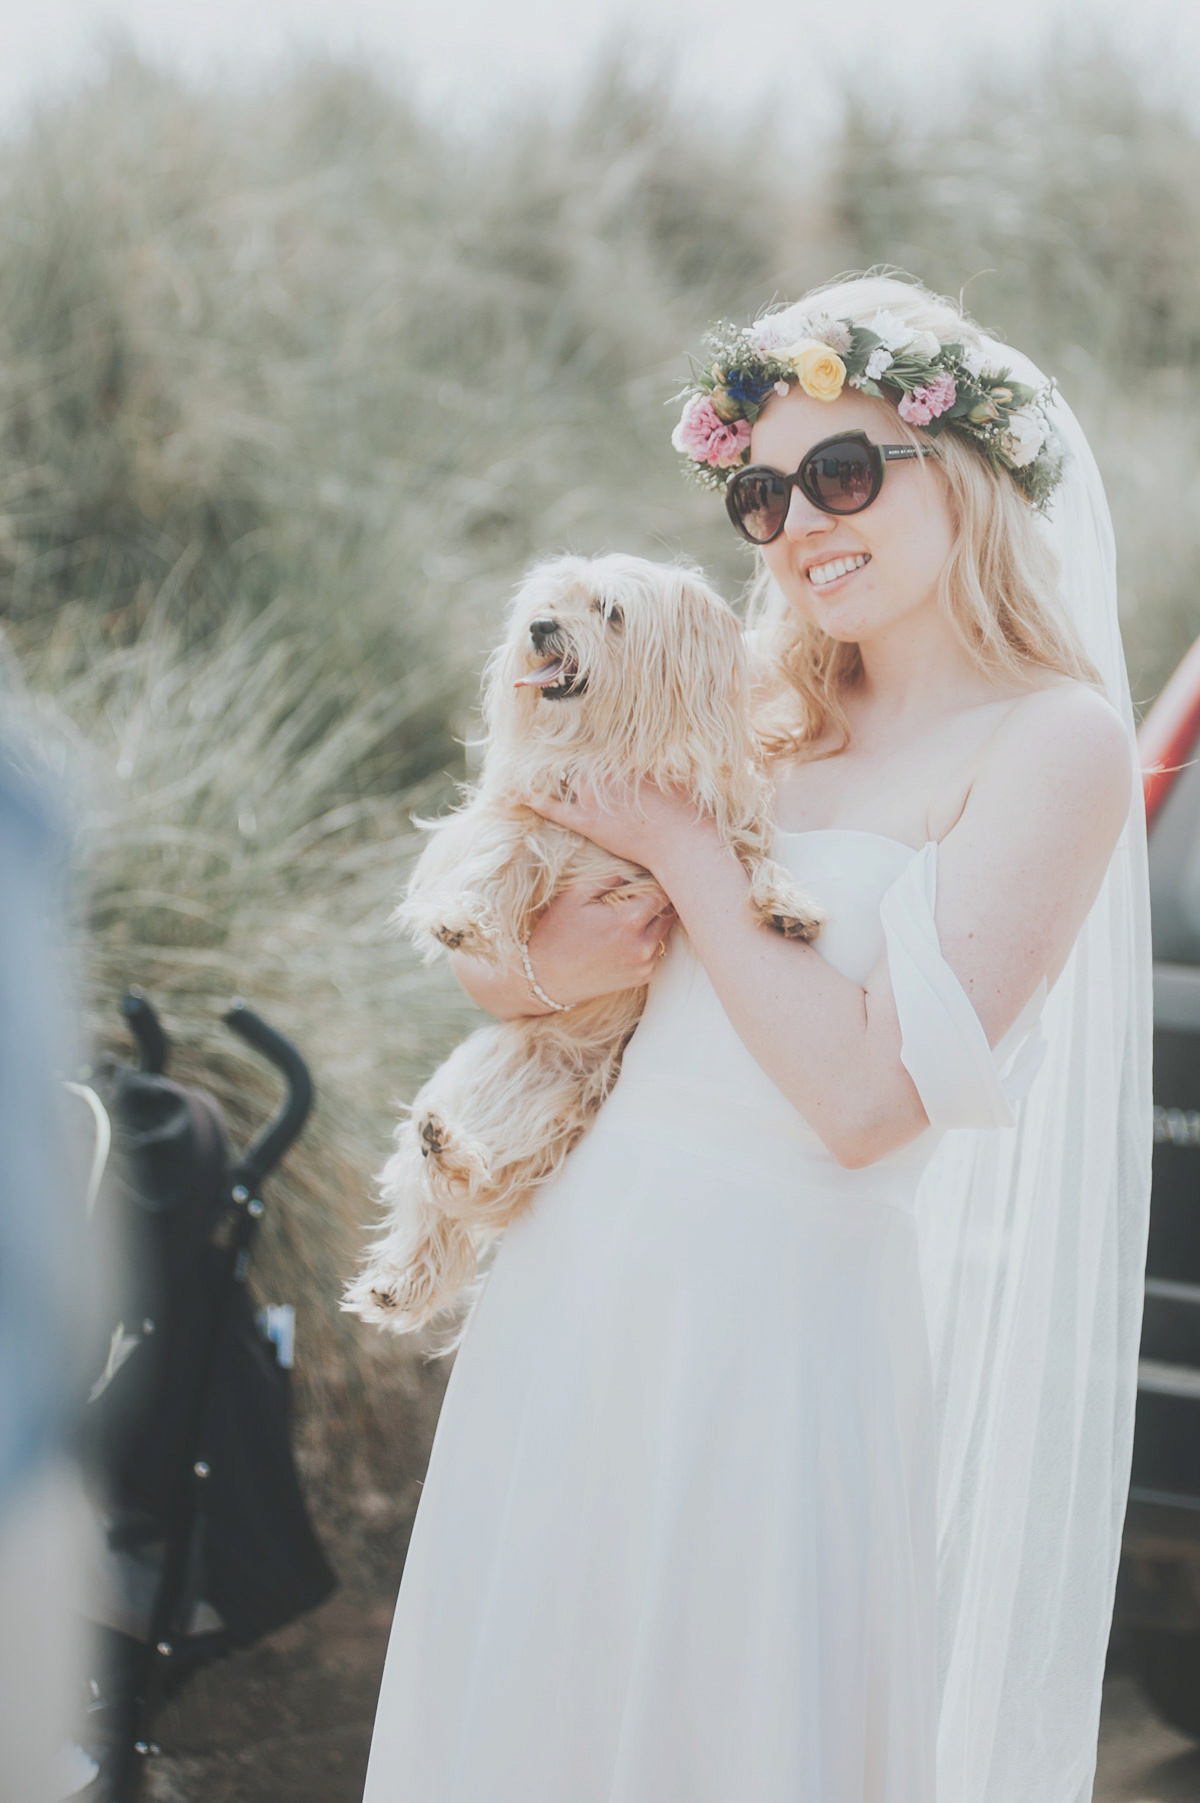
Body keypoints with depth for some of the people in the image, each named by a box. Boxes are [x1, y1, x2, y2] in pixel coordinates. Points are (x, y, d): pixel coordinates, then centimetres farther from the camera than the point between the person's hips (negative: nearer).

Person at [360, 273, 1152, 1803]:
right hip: (584, 1269, 6)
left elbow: (867, 1098, -18)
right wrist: (548, 966, -10)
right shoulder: (763, 710, 10)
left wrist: (686, 853, -10)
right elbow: (479, 958, 13)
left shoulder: (1053, 739, -9)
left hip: (777, 1318, -6)